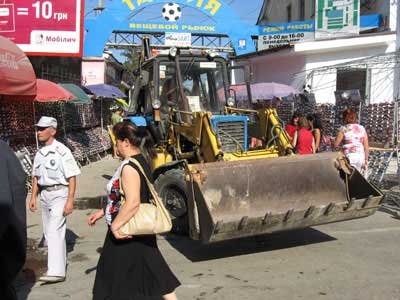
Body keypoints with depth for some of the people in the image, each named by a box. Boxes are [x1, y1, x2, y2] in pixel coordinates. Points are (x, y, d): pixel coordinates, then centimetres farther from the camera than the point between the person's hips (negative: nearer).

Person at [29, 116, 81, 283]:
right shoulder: (39, 153, 8)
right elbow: (36, 176, 17)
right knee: (48, 232, 15)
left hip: (59, 194, -8)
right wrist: (33, 196, 11)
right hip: (44, 195, 8)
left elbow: (72, 177, -15)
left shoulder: (62, 151, -14)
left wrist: (70, 200, -18)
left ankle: (57, 271, -11)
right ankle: (60, 261, 32)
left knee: (55, 231, -13)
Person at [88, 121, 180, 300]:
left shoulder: (129, 167, -22)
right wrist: (102, 212, 19)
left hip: (126, 235, -9)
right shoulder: (140, 161, 8)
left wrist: (115, 226, -22)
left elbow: (132, 203, -32)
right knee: (154, 274, 17)